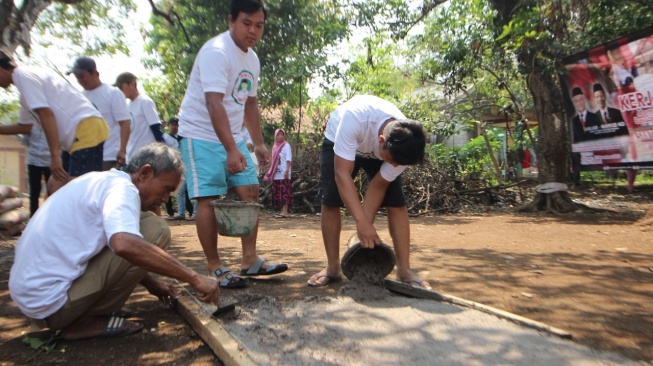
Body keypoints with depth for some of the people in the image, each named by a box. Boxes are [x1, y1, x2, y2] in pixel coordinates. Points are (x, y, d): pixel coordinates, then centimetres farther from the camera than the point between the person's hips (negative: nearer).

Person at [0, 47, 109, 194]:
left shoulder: (23, 76, -4)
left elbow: (46, 115, -16)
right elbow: (24, 126, 37)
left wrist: (55, 155, -17)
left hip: (87, 128, -11)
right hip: (75, 136, 11)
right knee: (55, 187, 15)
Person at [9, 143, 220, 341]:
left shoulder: (103, 182, 13)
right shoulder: (121, 187, -16)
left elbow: (119, 245, 22)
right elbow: (125, 245, -37)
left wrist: (152, 284, 20)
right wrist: (194, 278, -30)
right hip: (50, 300, -10)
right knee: (155, 230, -16)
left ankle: (78, 314, 12)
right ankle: (87, 320, -6)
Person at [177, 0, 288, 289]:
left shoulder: (252, 59, 10)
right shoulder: (216, 52, -17)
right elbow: (214, 103, -29)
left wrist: (258, 143, 13)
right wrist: (231, 150, -37)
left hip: (232, 136, 9)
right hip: (202, 135, -8)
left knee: (250, 192, 4)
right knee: (209, 199, -10)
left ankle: (250, 260, 13)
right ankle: (214, 268, 2)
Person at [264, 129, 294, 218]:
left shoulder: (286, 145, -1)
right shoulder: (275, 146, 18)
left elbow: (288, 159, -10)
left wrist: (287, 170, -20)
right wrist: (271, 173, 17)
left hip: (283, 174, -7)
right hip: (277, 174, 7)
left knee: (284, 192, -10)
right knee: (278, 193, 7)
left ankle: (285, 212, -12)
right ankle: (282, 211, 12)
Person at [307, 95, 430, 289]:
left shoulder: (403, 146, -32)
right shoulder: (354, 117, -45)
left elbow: (379, 185, -21)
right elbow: (342, 173, -43)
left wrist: (366, 230, -24)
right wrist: (362, 222, -47)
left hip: (377, 152, 2)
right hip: (340, 141, -1)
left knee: (397, 204, -13)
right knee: (330, 202, -13)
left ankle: (404, 270, -5)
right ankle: (332, 268, 1)